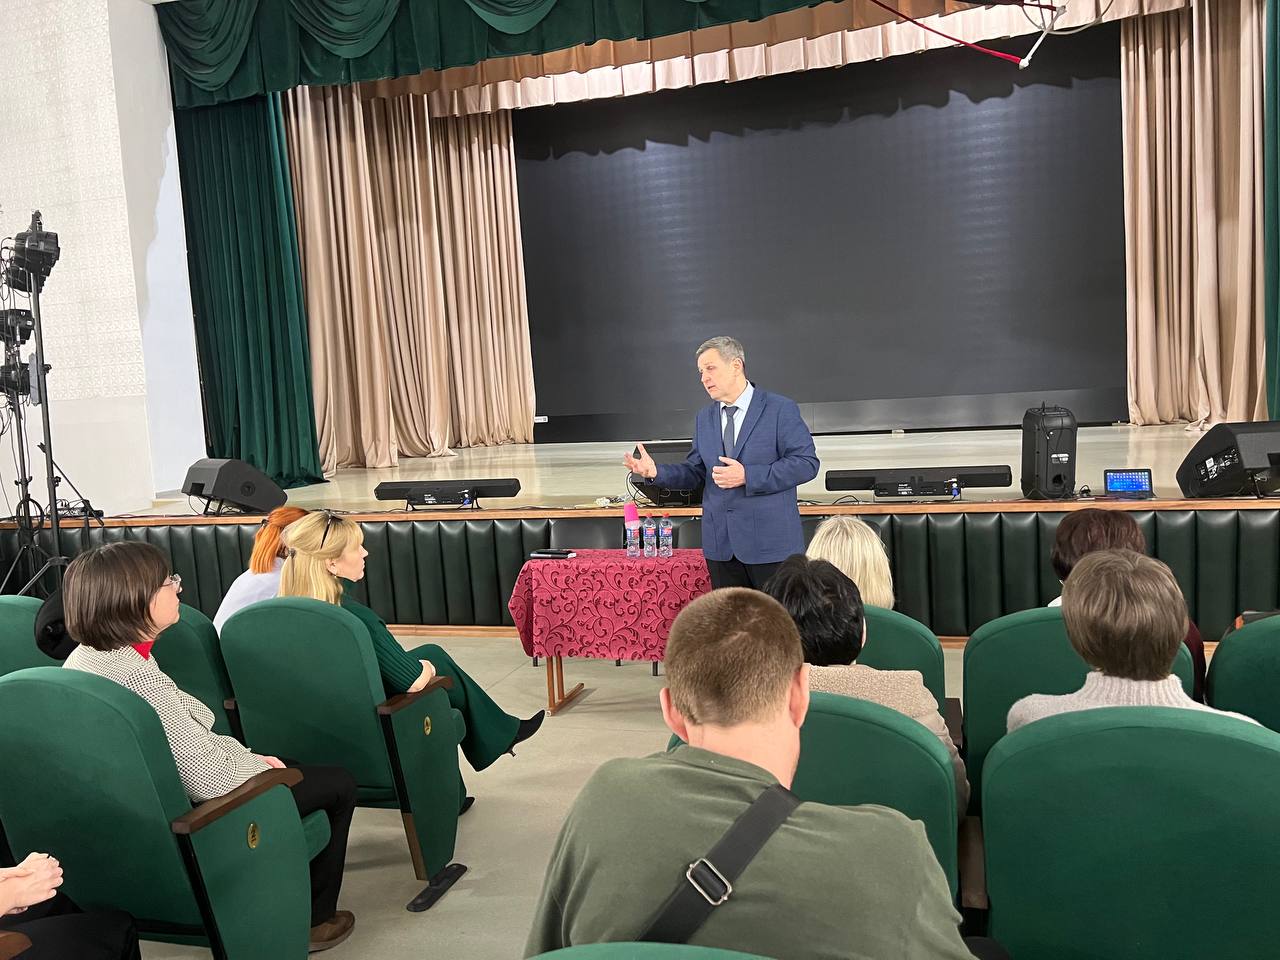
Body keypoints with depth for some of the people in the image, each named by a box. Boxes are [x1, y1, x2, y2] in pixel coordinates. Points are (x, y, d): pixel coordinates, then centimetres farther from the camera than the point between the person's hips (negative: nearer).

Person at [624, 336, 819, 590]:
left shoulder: (781, 409, -5)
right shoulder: (704, 417, 13)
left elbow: (807, 462, -11)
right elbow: (696, 472, 14)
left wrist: (748, 476, -19)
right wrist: (656, 471, -5)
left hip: (771, 541, -5)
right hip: (720, 544, 5)